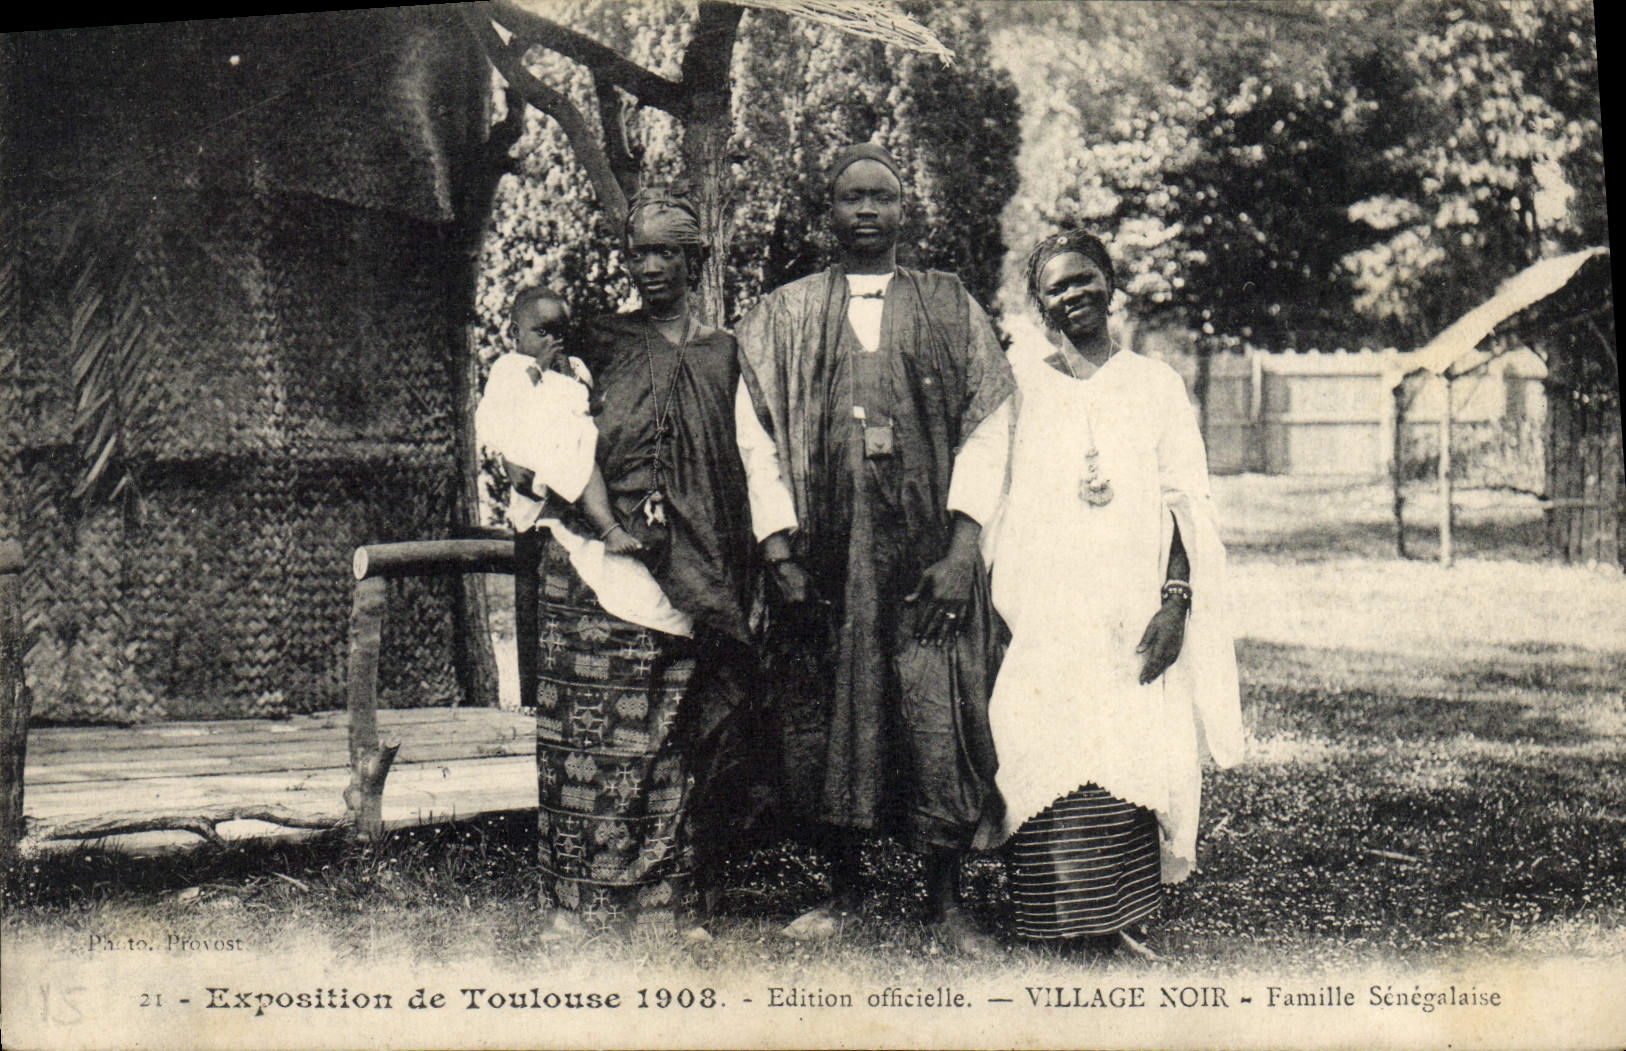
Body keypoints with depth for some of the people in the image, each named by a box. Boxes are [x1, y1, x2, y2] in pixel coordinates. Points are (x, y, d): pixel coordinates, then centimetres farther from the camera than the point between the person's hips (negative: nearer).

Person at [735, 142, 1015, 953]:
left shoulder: (950, 307, 9)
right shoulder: (783, 315, 10)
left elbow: (986, 427, 2)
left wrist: (963, 548, -8)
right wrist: (778, 546, -7)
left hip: (927, 550, -1)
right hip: (823, 553, 1)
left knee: (940, 724, -3)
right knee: (827, 721, 5)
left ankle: (944, 901, 11)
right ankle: (843, 889, 21)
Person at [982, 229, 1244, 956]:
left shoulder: (1156, 384, 13)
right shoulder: (1020, 379, 10)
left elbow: (1186, 502, 8)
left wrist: (1175, 599, -3)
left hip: (1134, 618, 1)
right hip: (1043, 616, -1)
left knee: (1133, 767, -2)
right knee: (1050, 766, -8)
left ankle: (1119, 918, 10)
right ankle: (1065, 924, 0)